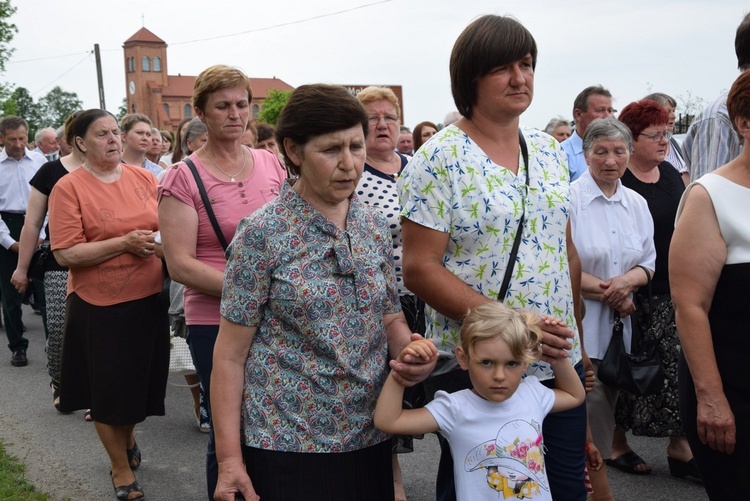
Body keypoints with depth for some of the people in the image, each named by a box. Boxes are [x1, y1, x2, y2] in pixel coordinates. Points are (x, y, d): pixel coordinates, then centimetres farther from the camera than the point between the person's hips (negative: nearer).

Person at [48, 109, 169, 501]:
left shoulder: (143, 178, 5)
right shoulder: (68, 188, -9)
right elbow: (66, 254, -15)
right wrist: (125, 243, -20)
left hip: (150, 298, 4)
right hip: (100, 306, -4)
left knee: (143, 380, 16)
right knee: (109, 389, 7)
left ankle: (127, 437, 48)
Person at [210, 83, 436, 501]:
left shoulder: (375, 227, 3)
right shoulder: (262, 234, -12)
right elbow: (230, 355, -10)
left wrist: (410, 349, -11)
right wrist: (229, 459, -13)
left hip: (368, 436, 5)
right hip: (286, 442, -5)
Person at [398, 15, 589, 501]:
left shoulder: (550, 151, 7)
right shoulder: (440, 159, -12)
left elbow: (567, 250, 14)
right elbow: (419, 268, -16)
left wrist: (577, 337, 12)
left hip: (559, 363, 6)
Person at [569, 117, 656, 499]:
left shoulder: (636, 203, 10)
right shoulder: (569, 199, -10)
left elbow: (649, 262, 11)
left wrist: (627, 280, -11)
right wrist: (606, 291, -15)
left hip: (620, 325, 6)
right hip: (579, 326, -6)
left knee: (607, 411, 15)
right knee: (592, 415, -4)